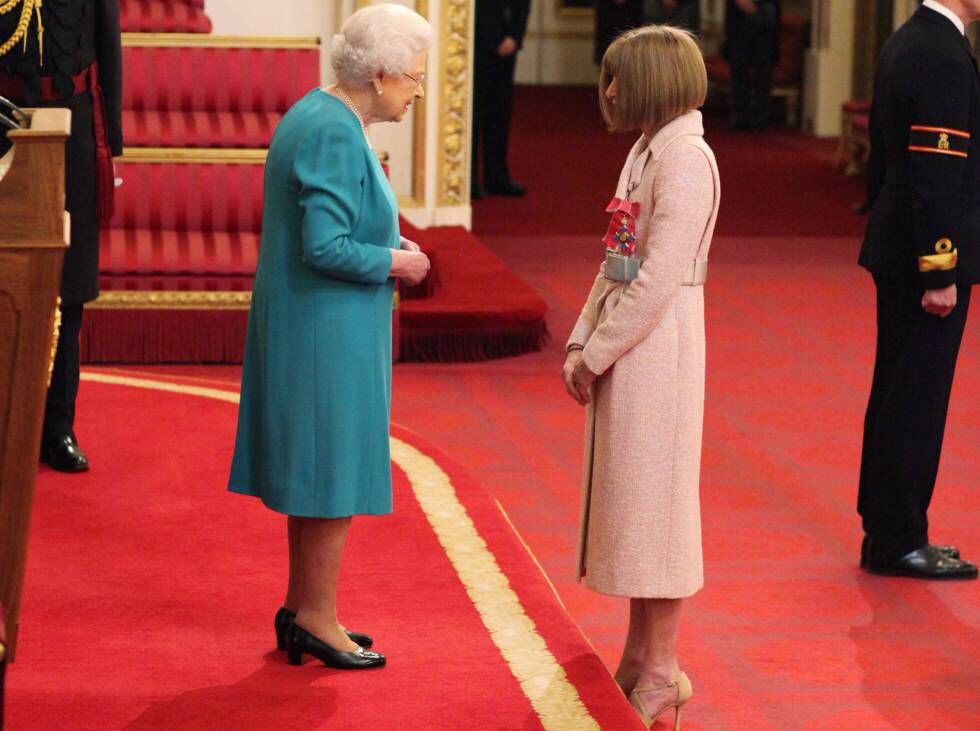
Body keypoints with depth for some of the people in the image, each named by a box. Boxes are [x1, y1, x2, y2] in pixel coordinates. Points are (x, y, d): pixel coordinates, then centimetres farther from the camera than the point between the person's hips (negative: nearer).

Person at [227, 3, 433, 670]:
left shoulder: (315, 115, 10)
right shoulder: (337, 136, -21)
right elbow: (326, 247, -26)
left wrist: (385, 241, 10)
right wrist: (392, 262, -12)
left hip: (301, 327, 10)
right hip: (330, 335, -10)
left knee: (315, 467, 17)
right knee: (335, 470, -1)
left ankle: (303, 609, 25)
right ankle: (317, 618, 8)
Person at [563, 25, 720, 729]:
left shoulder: (686, 158, -16)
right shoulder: (645, 151, 13)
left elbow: (658, 279, -20)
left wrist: (598, 354, -15)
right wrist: (581, 342, 6)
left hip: (657, 345, -9)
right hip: (620, 342, 9)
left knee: (652, 498, -3)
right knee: (626, 494, 14)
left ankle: (662, 674, 5)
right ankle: (639, 655, 24)